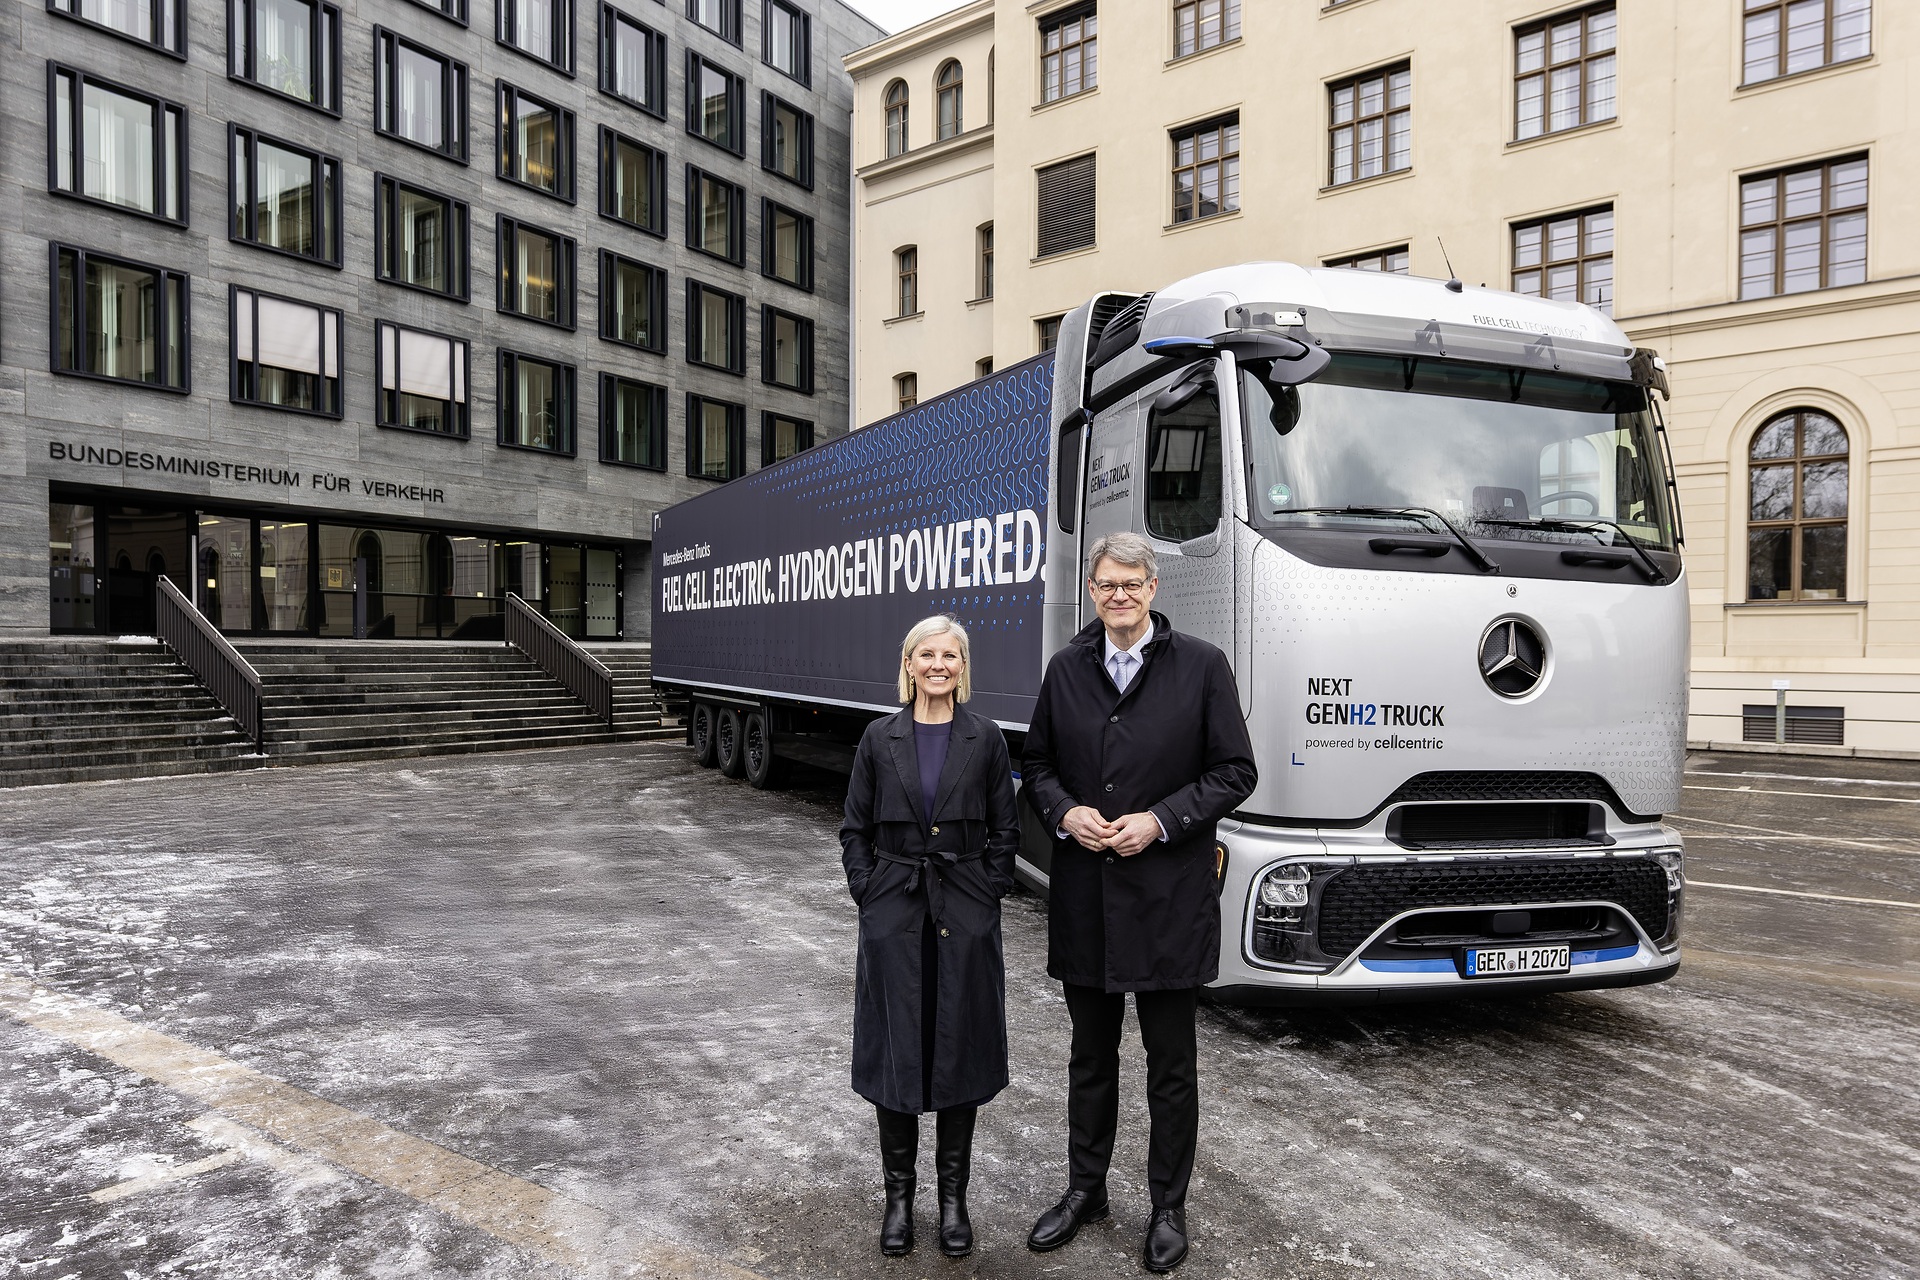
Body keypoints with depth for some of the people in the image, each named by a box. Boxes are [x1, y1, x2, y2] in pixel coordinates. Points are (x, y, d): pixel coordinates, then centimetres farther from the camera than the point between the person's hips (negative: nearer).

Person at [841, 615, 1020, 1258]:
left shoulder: (985, 738, 0)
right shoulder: (880, 738, 2)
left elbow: (1004, 830, 4)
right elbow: (855, 830, 5)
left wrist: (987, 897, -3)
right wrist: (870, 899, -2)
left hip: (965, 916, 0)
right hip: (893, 915, 1)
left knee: (959, 1051, 8)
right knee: (894, 1052, 7)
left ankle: (953, 1195, 25)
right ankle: (898, 1192, 25)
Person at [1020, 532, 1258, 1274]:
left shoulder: (1201, 666, -5)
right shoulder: (1066, 669, 5)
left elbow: (1235, 771, -5)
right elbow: (1038, 765, 10)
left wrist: (1159, 821, -16)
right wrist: (1065, 813, -10)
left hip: (1169, 896, -3)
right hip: (1084, 897, 3)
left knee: (1171, 1064, 11)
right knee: (1091, 1053, 18)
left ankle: (1169, 1208, 29)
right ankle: (1085, 1189, 36)